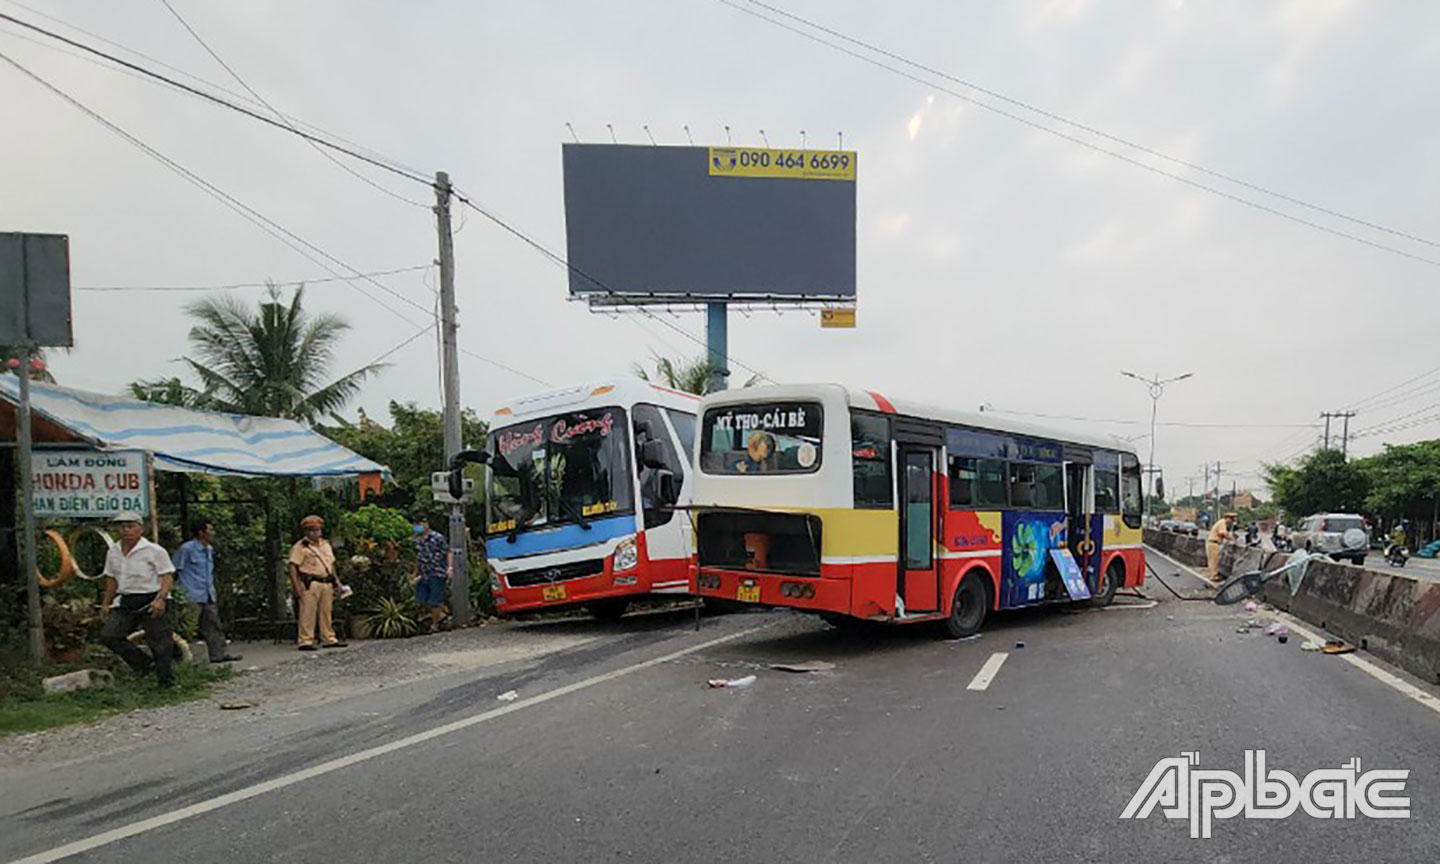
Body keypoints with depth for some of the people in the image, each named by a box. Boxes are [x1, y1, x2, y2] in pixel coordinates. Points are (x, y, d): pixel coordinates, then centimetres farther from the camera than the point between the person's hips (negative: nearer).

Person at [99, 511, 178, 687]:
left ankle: (166, 680, 10)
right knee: (108, 635, -7)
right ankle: (144, 664, 7)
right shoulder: (113, 552, 11)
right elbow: (111, 579, 22)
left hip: (151, 603, -6)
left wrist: (160, 599, -23)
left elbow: (168, 576, -10)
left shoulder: (154, 551, -8)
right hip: (125, 603, 6)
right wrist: (105, 603, 19)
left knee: (160, 643, -3)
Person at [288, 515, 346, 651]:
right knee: (307, 613, -6)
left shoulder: (326, 544, 19)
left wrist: (336, 581, 19)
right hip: (310, 584, -7)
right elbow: (293, 567, -9)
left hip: (327, 584, 7)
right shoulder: (300, 547, -3)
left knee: (326, 612, 10)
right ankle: (305, 641, -1)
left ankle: (329, 639, 17)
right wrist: (297, 586, -17)